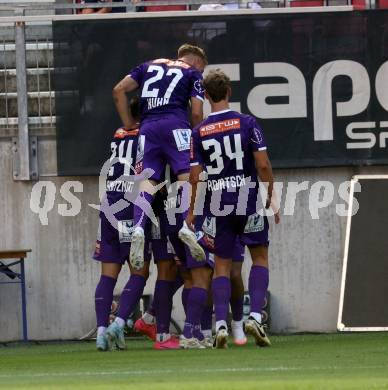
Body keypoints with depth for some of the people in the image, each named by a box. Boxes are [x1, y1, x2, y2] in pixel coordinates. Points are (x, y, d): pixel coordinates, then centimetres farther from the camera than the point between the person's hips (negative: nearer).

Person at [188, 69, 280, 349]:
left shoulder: (199, 133, 0)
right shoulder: (247, 123, -4)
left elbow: (196, 177, -3)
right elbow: (263, 165, -9)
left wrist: (191, 211, 6)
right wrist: (271, 200, 1)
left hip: (217, 204, 1)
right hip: (248, 199, -1)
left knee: (222, 265, 8)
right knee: (260, 257, 12)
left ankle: (221, 324, -5)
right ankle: (255, 316, -4)